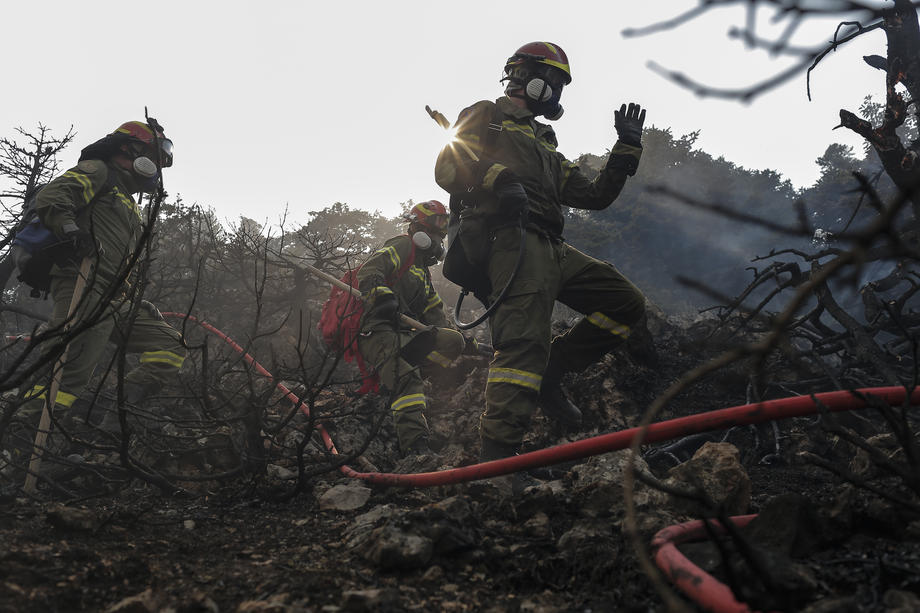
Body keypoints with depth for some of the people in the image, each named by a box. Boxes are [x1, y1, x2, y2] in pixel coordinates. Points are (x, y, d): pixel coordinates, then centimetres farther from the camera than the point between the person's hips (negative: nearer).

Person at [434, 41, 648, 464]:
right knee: (525, 339, -27)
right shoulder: (484, 118, 17)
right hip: (510, 235, -8)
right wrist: (500, 179, -18)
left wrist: (627, 147, 26)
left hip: (552, 249, 8)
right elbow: (447, 168, -1)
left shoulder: (544, 145, 37)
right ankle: (497, 453, -34)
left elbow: (595, 196, 30)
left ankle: (548, 373, 2)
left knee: (628, 305, 1)